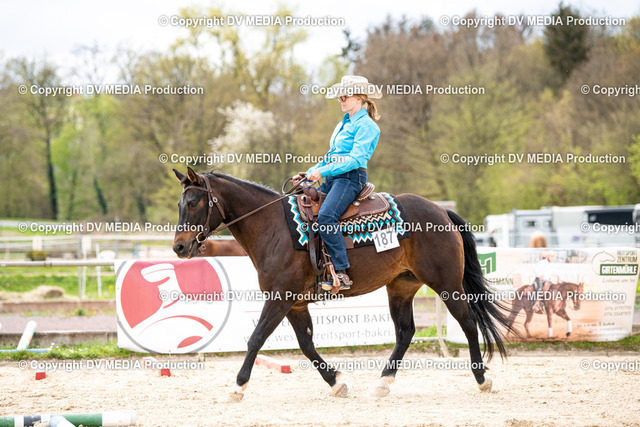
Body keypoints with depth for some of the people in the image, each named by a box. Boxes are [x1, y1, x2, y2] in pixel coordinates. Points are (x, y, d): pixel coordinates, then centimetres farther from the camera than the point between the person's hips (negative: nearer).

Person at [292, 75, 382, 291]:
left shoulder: (366, 126, -5)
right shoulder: (342, 125, 24)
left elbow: (356, 158, -17)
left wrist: (322, 171, -22)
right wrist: (308, 174, 14)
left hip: (351, 178, -10)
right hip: (331, 178, 10)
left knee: (326, 216, -32)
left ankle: (342, 274, -35)